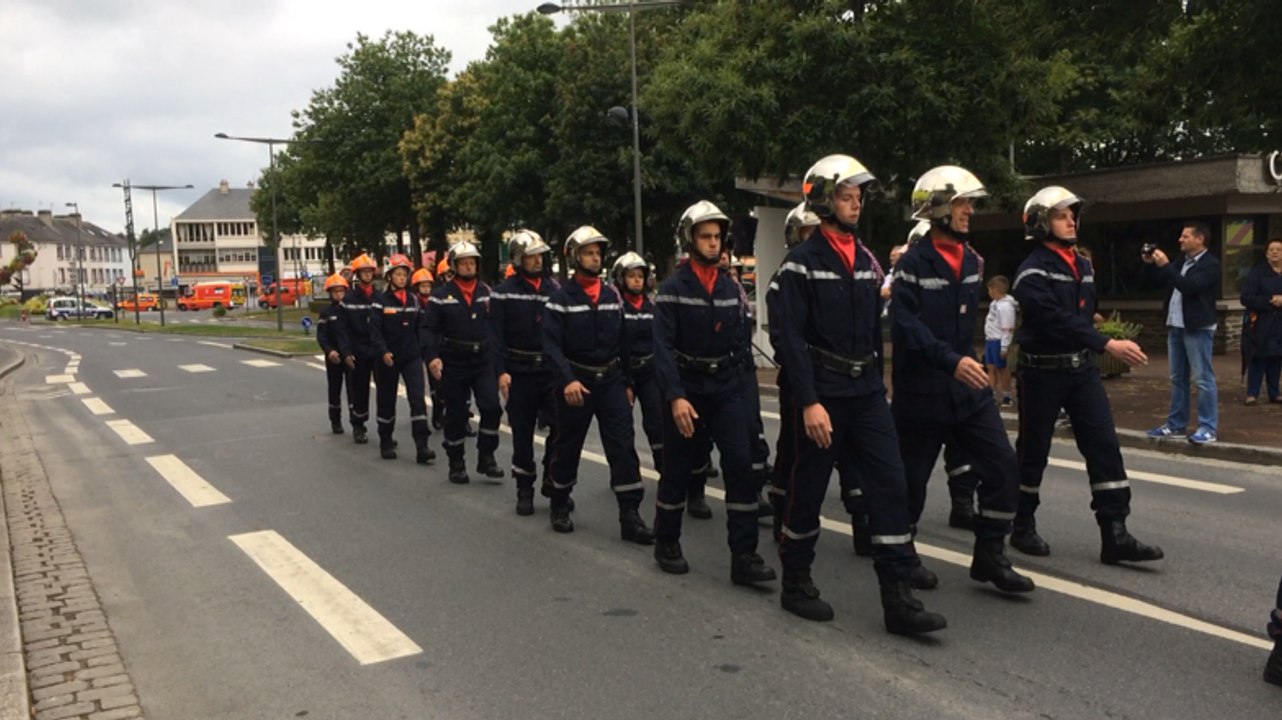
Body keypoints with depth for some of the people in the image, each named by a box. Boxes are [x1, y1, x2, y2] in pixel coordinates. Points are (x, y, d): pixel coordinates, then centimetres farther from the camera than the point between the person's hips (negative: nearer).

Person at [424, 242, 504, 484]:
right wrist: (432, 357, -19)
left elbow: (495, 325, 7)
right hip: (453, 363, -2)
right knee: (456, 414, 5)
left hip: (483, 361, 2)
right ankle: (456, 465, 19)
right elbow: (431, 329, -6)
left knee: (492, 407, -11)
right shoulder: (441, 294, -3)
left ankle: (486, 457, 5)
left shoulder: (486, 291, 7)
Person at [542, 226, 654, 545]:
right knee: (568, 446, 9)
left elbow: (622, 341, 13)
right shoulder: (561, 298, -7)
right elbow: (552, 344, -15)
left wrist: (628, 383, 12)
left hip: (611, 379, 4)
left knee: (623, 445, -5)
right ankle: (560, 506, 29)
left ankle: (630, 517, -4)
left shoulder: (612, 296, 9)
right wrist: (567, 380, -28)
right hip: (577, 381, -3)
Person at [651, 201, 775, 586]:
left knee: (741, 466, -7)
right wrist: (675, 397, -23)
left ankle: (744, 557, -5)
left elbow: (742, 342, 11)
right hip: (686, 387, -3)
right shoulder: (672, 288, -7)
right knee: (678, 468, 7)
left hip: (727, 387, 4)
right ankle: (666, 543, 26)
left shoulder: (731, 287, 8)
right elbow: (663, 347, -14)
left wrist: (744, 388, 7)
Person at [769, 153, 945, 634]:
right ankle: (796, 583, 22)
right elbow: (790, 338, -14)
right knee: (808, 489, 4)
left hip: (867, 391, 6)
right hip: (822, 392, -6)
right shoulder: (801, 263, -8)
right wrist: (809, 402, -19)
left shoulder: (867, 261, 13)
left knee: (890, 485, -2)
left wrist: (877, 386, 16)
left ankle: (898, 599, 1)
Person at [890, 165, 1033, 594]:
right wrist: (951, 361, -31)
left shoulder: (970, 261, 11)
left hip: (968, 387, 7)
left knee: (1003, 468, -1)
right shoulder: (914, 263, -12)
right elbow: (906, 326, -23)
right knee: (912, 476, 6)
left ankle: (989, 557, 11)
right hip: (922, 391, -6)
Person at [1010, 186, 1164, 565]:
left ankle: (1115, 534, -1)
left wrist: (1092, 353, 17)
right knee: (1033, 451, 4)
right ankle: (1023, 527, 20)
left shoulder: (1082, 266, 12)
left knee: (1105, 446, -3)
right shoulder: (1033, 271, -13)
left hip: (1082, 368, 7)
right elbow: (1057, 320, -25)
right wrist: (1108, 344, -30)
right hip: (1042, 372, -7)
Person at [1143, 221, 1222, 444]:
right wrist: (1153, 265, 10)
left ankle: (1208, 428, -1)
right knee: (1177, 378, 12)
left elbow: (1188, 287, -23)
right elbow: (1166, 282, 25)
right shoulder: (1184, 263, 15)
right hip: (1175, 326, 9)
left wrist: (1165, 265, -22)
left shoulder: (1210, 264, -10)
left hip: (1197, 328, -8)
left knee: (1203, 379, -5)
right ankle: (1176, 424, 19)